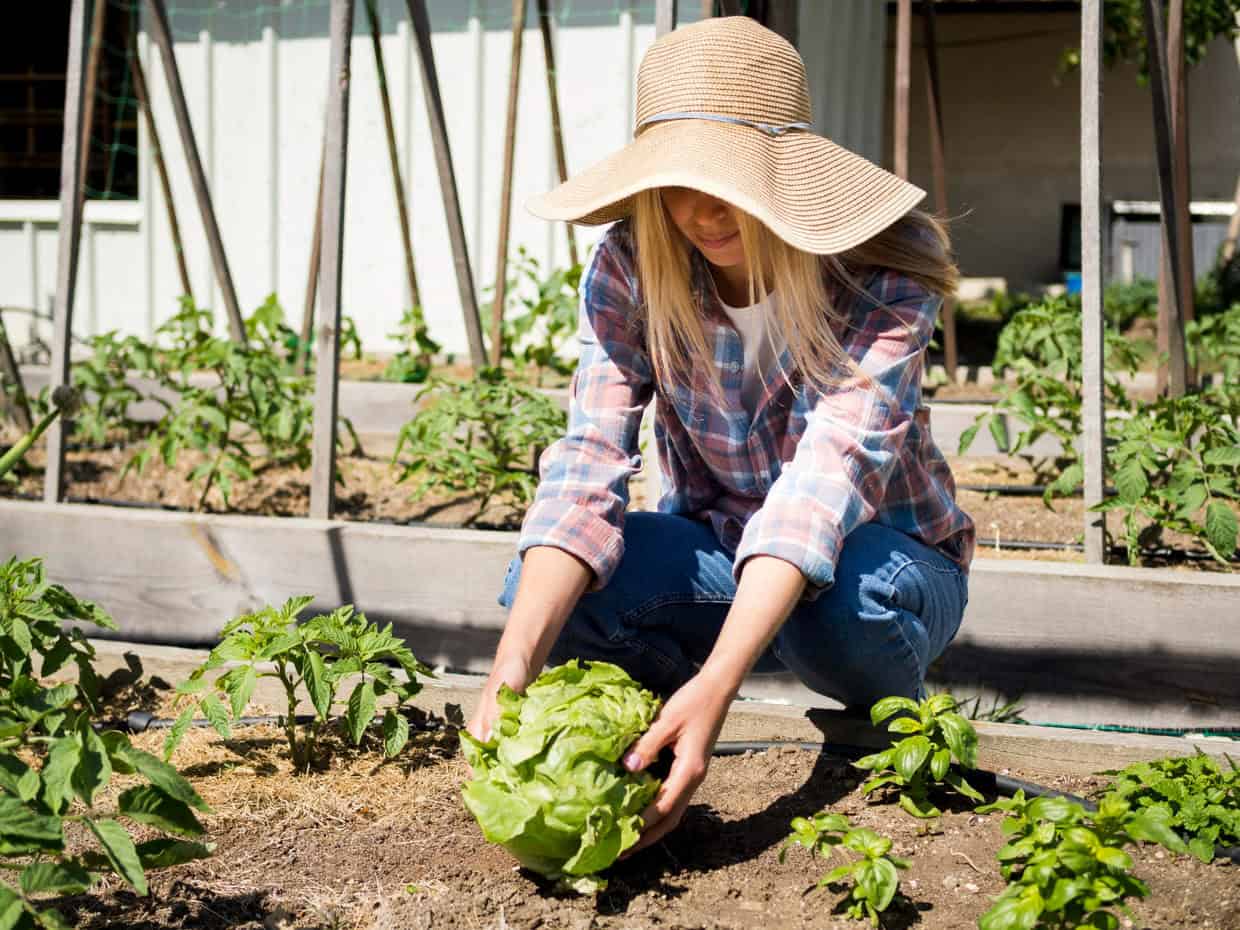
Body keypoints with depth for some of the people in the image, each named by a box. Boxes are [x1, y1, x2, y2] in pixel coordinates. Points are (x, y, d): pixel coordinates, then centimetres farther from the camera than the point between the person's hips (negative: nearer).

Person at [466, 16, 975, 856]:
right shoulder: (630, 268, -16)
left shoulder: (882, 276, -25)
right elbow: (588, 467, -27)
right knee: (549, 590, -28)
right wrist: (512, 670, -44)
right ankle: (675, 733, 3)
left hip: (881, 552, -2)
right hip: (718, 550, 3)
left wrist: (715, 683, -53)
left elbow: (829, 471, -38)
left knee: (834, 603, -39)